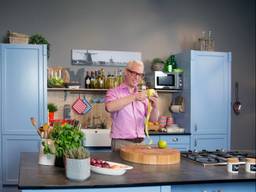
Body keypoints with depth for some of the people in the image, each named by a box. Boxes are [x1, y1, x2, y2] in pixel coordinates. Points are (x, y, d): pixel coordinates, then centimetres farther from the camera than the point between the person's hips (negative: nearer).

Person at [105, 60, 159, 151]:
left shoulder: (141, 96, 14)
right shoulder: (114, 92, 1)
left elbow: (153, 119, 8)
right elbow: (109, 107, -21)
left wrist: (154, 106, -13)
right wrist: (134, 97, -25)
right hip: (121, 143, -4)